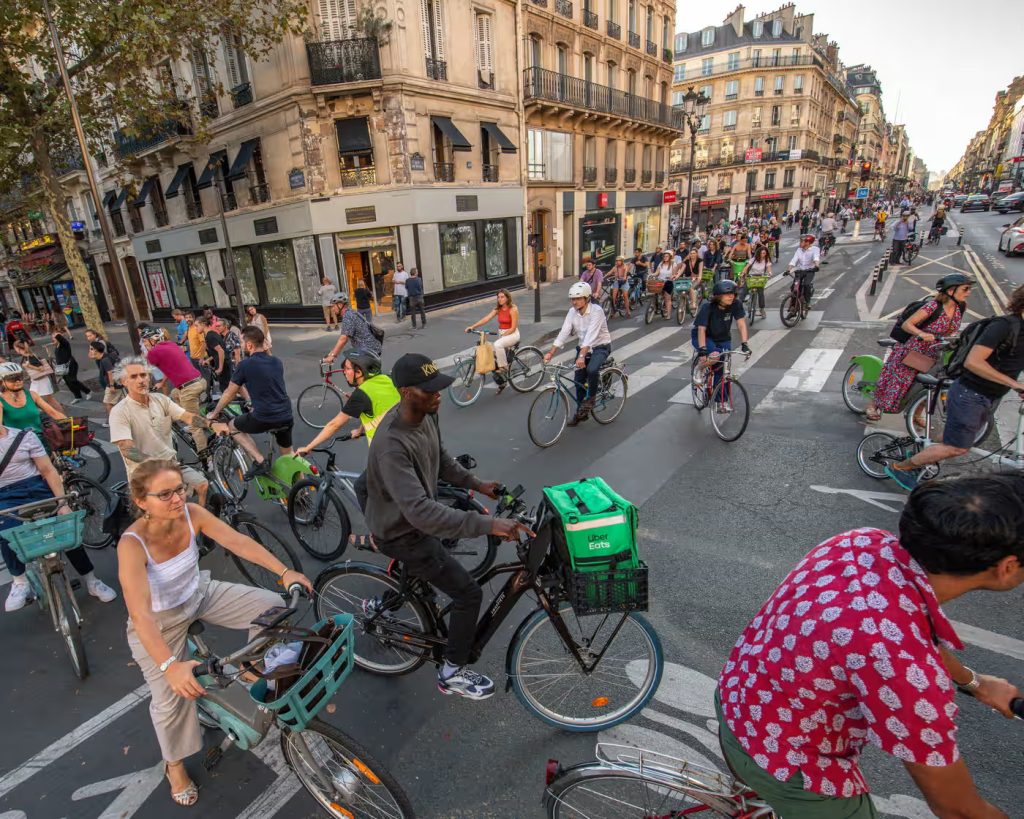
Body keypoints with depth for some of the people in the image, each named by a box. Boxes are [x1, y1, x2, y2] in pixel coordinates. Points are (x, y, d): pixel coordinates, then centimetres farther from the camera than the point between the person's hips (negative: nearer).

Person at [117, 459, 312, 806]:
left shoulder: (192, 514, -20)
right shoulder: (132, 544, -33)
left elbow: (239, 542, -21)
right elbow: (140, 614, -39)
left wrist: (285, 572, -29)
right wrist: (170, 666, -49)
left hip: (200, 595, 4)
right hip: (158, 621, -4)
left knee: (274, 607, -9)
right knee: (172, 697, -13)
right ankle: (174, 764, 19)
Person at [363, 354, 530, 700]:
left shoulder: (426, 414, -10)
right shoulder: (392, 445, -37)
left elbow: (440, 458, 8)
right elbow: (419, 511, -45)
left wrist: (476, 483, 1)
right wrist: (488, 524, -49)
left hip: (419, 511, 9)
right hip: (402, 532, -8)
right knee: (469, 593, -4)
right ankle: (452, 673, 20)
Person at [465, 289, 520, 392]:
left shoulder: (513, 309, -12)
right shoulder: (498, 309, 5)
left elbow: (513, 328, -16)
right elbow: (486, 318, -7)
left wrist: (502, 336, -22)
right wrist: (472, 326, -18)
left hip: (512, 334, -7)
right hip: (501, 334, 7)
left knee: (498, 344, -37)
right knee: (492, 356, -4)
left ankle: (503, 367, -18)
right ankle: (501, 381, 14)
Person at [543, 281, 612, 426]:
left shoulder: (596, 311, -24)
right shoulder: (572, 312, -7)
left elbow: (591, 335, -35)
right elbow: (563, 332, -14)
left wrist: (582, 356, -46)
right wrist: (550, 352, -25)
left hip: (600, 346, -5)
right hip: (582, 347, 6)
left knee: (591, 369, -32)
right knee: (579, 380, 4)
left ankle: (591, 398, -4)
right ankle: (581, 412, 22)